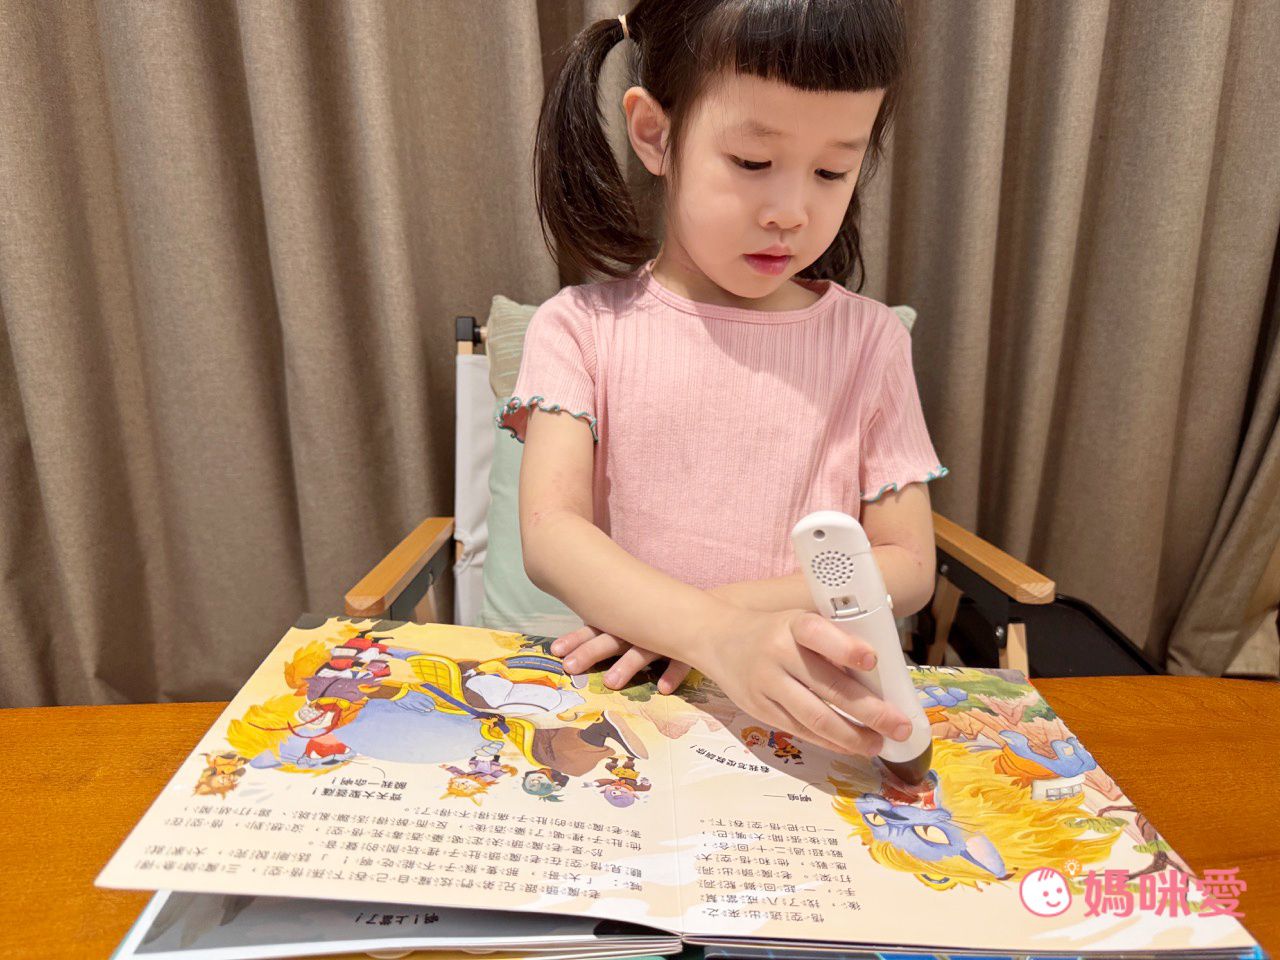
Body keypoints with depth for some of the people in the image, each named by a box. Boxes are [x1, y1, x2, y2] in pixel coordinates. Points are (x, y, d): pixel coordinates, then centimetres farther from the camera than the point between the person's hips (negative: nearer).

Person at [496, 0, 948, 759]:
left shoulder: (869, 339, 2)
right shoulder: (581, 327, -2)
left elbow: (908, 565, 1)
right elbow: (549, 533, -14)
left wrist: (728, 604, -14)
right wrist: (718, 637, -30)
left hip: (812, 714, 1)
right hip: (620, 697, 0)